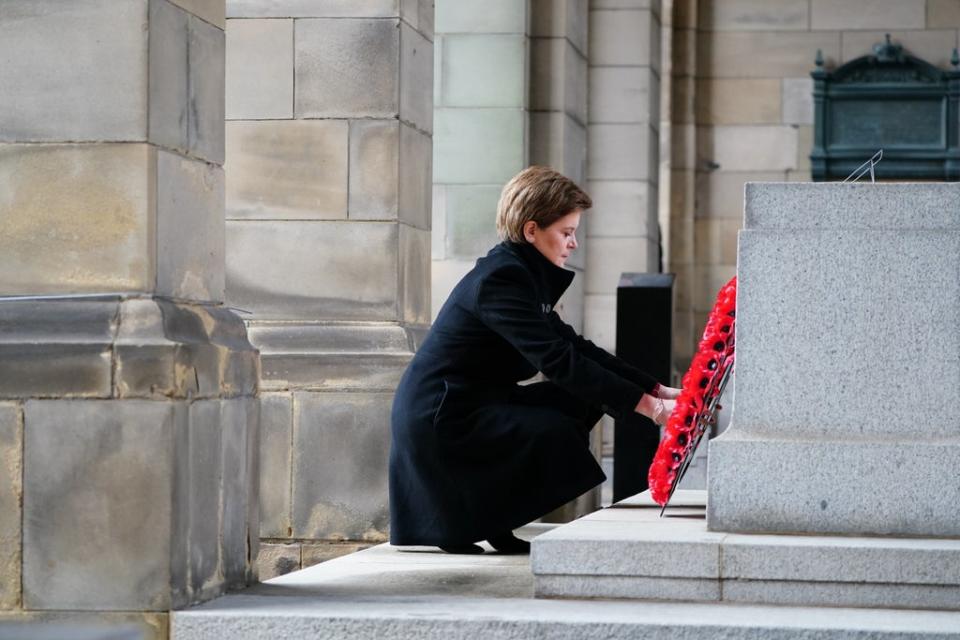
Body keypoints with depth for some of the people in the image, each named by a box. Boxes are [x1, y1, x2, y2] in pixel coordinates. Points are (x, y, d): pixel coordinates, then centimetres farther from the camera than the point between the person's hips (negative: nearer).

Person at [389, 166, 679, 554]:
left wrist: (656, 390, 4)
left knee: (583, 401, 8)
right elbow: (557, 360, -27)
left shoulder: (521, 274, 13)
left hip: (469, 406, 10)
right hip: (438, 419, -10)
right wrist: (646, 405, -27)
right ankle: (464, 523, -5)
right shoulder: (500, 279, -18)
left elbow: (575, 346, 14)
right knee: (557, 433, -24)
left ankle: (493, 523, 7)